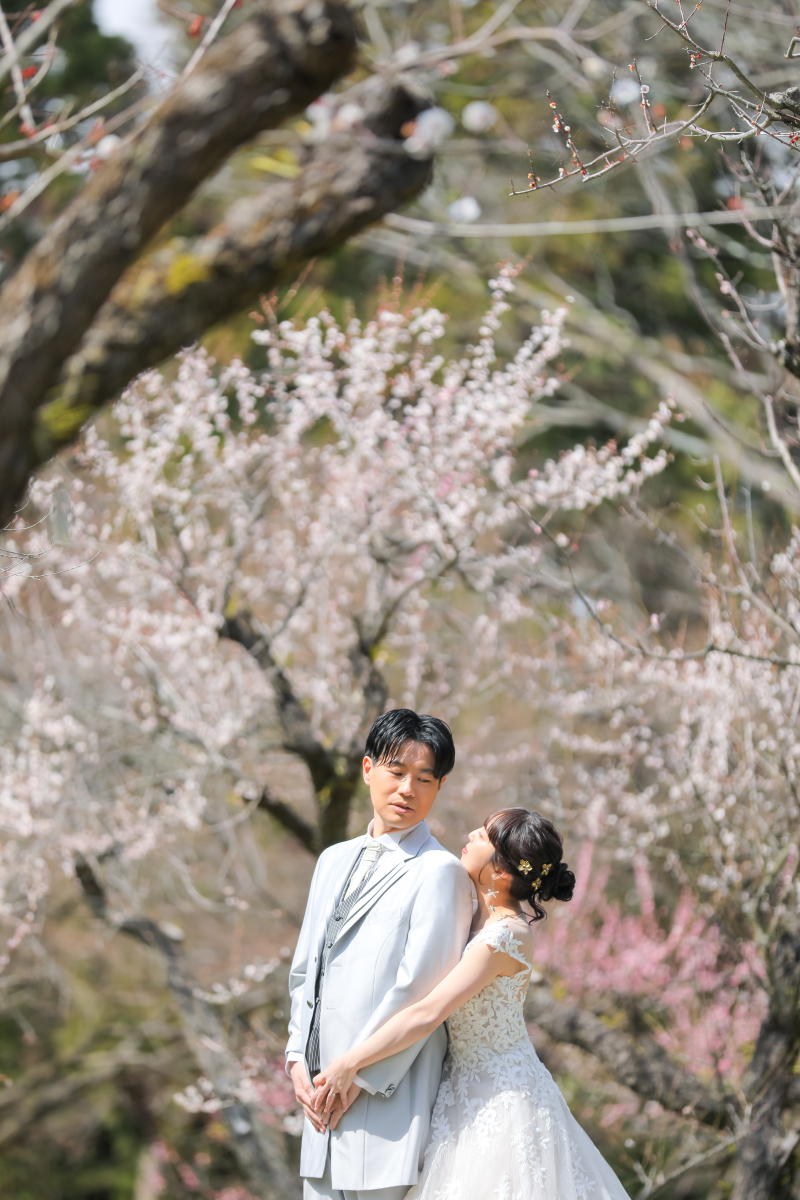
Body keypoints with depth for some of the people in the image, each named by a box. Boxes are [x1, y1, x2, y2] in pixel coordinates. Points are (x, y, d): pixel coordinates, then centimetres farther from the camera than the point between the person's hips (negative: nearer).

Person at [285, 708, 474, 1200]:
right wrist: (299, 1058, 6)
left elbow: (419, 992, -12)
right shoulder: (335, 861, 19)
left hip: (390, 1099, -7)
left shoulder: (441, 871, -6)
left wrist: (357, 1077, -11)